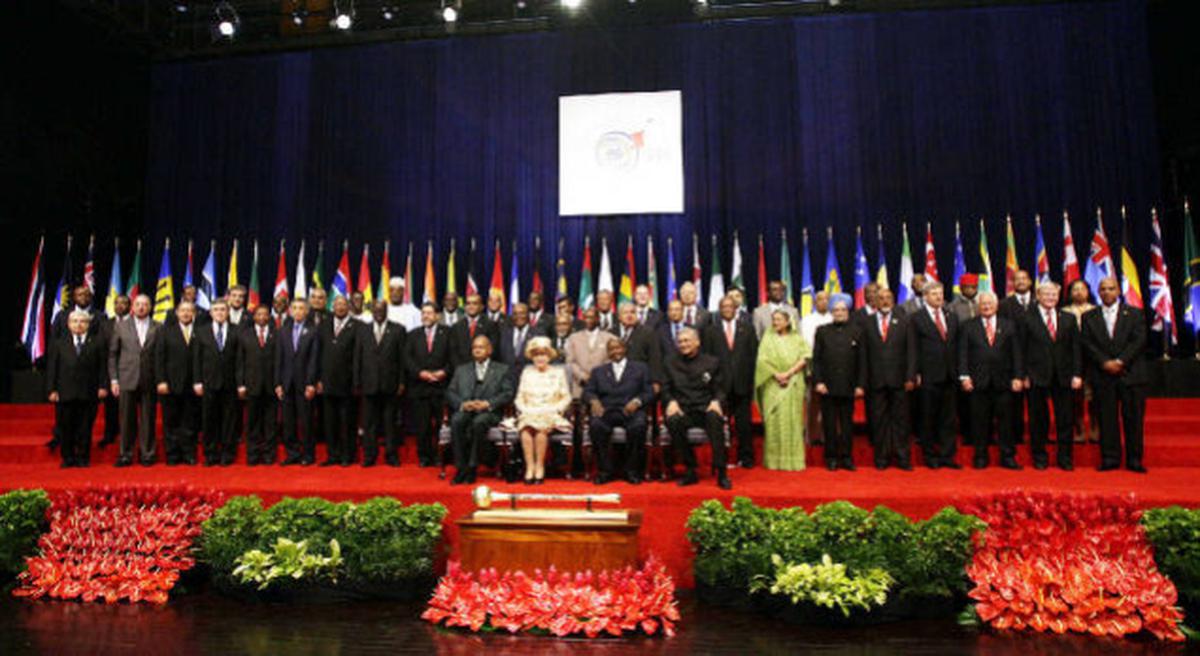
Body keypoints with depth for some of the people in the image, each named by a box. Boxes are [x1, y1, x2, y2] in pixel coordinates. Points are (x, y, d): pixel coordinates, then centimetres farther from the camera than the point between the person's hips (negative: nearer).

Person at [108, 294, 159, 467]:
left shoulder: (158, 328, 5)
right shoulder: (120, 326, 9)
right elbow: (112, 354, 8)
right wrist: (113, 379, 2)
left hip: (149, 381, -1)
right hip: (126, 380, 1)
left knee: (148, 420, 3)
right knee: (127, 420, 3)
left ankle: (147, 454, 12)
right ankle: (125, 454, 13)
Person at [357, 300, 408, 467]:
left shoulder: (398, 330, 4)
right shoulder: (363, 330, 10)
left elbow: (403, 357, 1)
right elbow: (357, 357, 8)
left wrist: (401, 382, -4)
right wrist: (357, 382, 3)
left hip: (390, 384, -2)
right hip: (369, 383, 2)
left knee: (390, 421, 4)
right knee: (369, 422, 5)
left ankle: (391, 455, 12)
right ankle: (370, 455, 13)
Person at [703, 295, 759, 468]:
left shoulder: (747, 328, 12)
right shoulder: (710, 330, 9)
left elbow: (754, 354, 6)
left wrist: (750, 378, -1)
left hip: (742, 383, 1)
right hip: (720, 383, -1)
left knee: (744, 422, 3)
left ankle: (746, 457, 13)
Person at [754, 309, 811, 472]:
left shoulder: (797, 338, 10)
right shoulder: (768, 338, 9)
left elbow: (804, 358, -2)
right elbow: (763, 360, -2)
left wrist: (788, 373, -13)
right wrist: (776, 375, -13)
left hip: (793, 385, 1)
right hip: (773, 385, 0)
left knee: (792, 420, -1)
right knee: (774, 421, -4)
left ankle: (793, 459, 4)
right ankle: (774, 460, 1)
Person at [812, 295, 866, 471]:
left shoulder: (856, 331, 6)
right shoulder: (822, 331, 7)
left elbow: (862, 360, 5)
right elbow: (816, 359, 4)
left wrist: (860, 384, -2)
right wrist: (818, 381, -6)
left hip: (848, 387, 0)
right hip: (828, 386, 0)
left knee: (847, 423, 6)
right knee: (830, 424, 4)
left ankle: (847, 457, 14)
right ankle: (831, 458, 12)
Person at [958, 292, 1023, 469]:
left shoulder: (1009, 325, 11)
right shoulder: (969, 327, 7)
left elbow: (1017, 353, 7)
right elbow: (963, 353, 2)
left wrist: (1018, 376, -2)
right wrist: (964, 376, -8)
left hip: (1003, 381, 1)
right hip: (979, 381, -1)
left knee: (1005, 419, 5)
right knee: (980, 420, 3)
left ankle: (1007, 456, 15)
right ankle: (980, 456, 13)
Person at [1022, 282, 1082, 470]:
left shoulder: (1069, 319, 10)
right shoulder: (1028, 319, 0)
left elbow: (1075, 348, 7)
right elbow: (1022, 350, -2)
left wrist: (1077, 374, 0)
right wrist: (1024, 375, -7)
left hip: (1063, 377, 3)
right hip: (1037, 376, -2)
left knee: (1065, 419, 6)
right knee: (1038, 418, 6)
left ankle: (1064, 457, 19)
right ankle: (1039, 456, 18)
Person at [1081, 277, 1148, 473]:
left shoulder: (1135, 314, 8)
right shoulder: (1089, 317, 10)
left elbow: (1139, 340, -2)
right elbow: (1088, 344, 1)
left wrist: (1120, 361, -13)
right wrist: (1105, 362, -12)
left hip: (1131, 373, 0)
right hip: (1103, 375, 0)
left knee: (1133, 417, 1)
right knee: (1107, 418, 1)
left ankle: (1134, 459, 9)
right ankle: (1110, 458, 7)